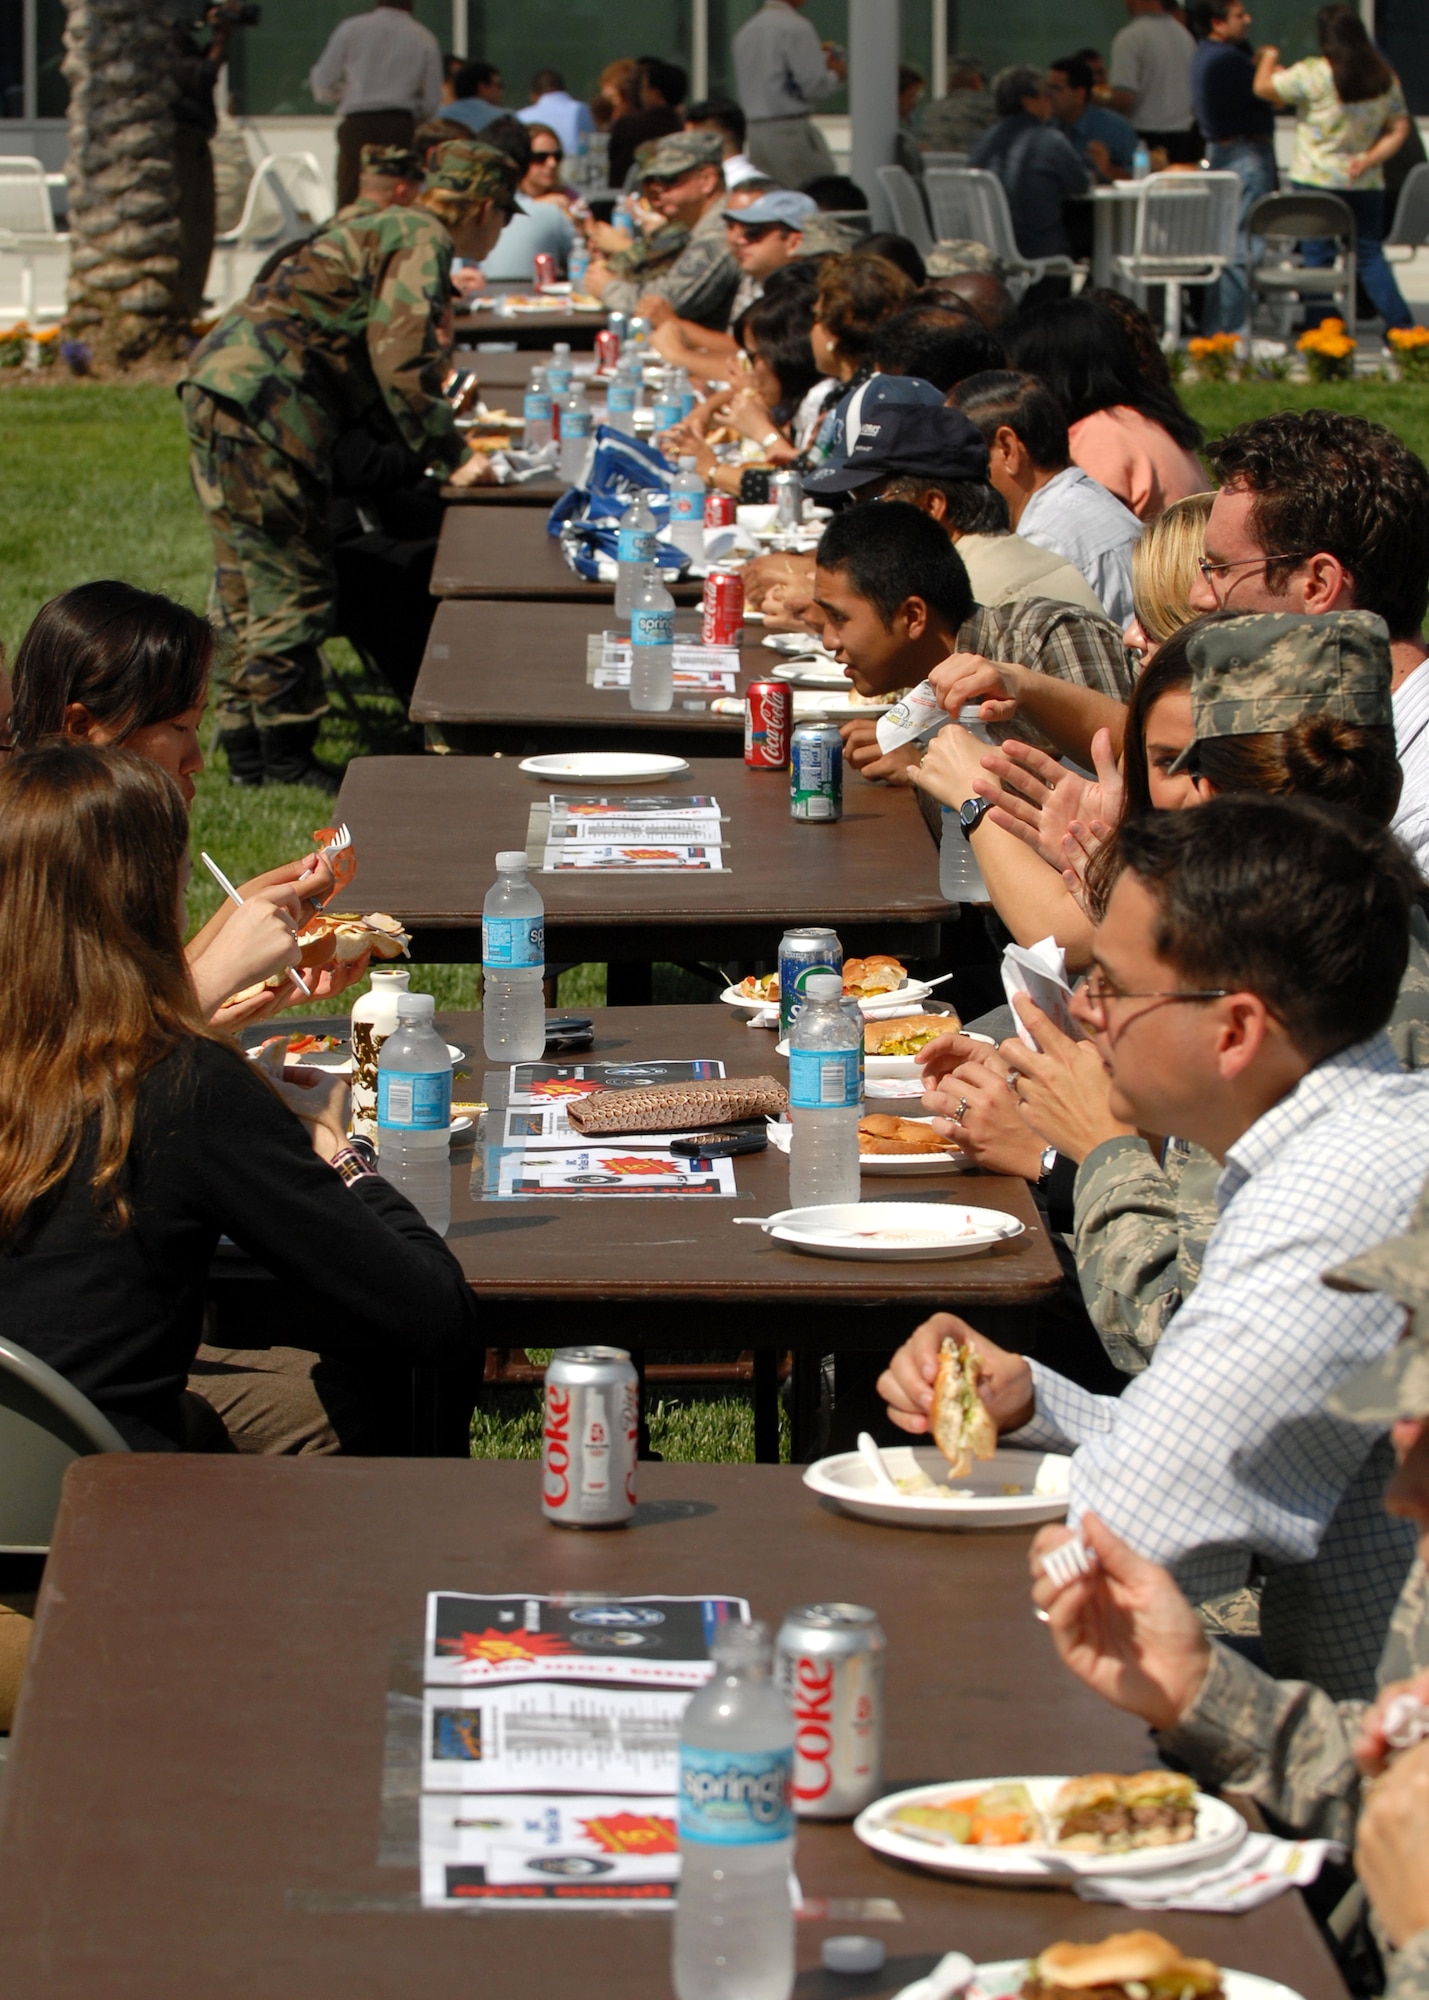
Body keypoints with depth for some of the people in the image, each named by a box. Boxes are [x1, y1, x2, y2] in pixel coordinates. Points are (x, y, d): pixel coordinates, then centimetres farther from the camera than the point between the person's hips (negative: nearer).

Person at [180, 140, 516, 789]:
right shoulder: (422, 241, -5)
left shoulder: (385, 231, 25)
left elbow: (371, 357, 28)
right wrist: (446, 450, -5)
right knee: (292, 588, -4)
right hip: (262, 401, -10)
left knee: (247, 587, 16)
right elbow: (401, 360, -15)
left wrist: (436, 432, 27)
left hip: (218, 382, 10)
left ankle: (247, 751, 22)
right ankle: (283, 763, 1)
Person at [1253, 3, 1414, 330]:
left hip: (1317, 180, -4)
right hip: (1367, 184, 4)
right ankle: (1401, 327, 4)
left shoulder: (1314, 73, -12)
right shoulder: (1385, 77, 5)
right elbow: (1399, 129, 7)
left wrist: (1269, 58, 14)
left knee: (1318, 257, 3)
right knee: (1370, 256, 11)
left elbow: (1263, 87, -4)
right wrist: (1370, 159, -1)